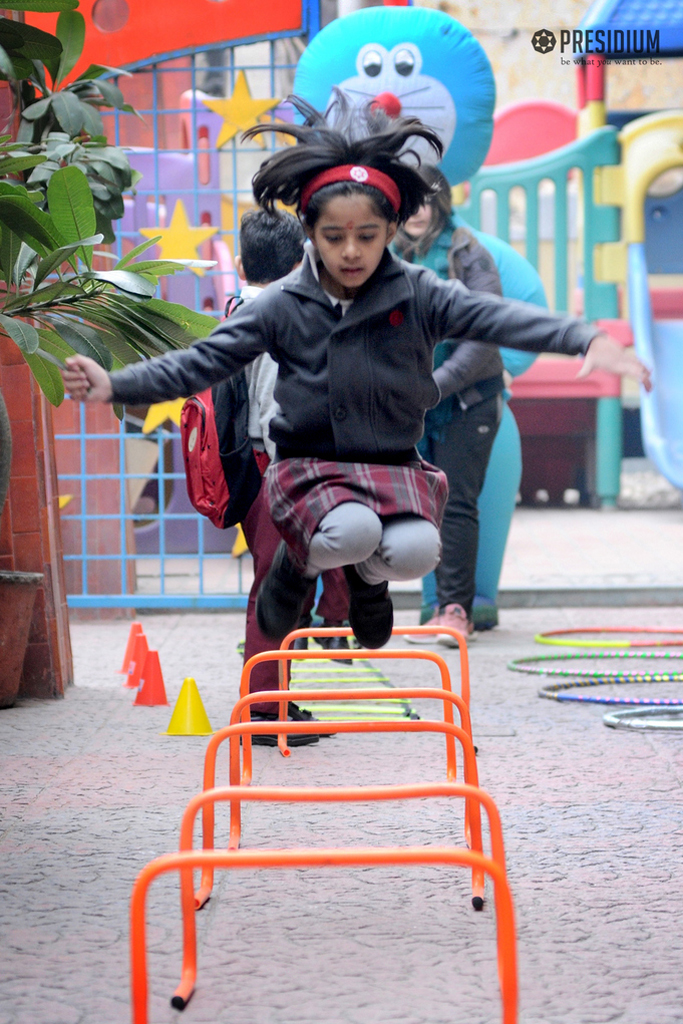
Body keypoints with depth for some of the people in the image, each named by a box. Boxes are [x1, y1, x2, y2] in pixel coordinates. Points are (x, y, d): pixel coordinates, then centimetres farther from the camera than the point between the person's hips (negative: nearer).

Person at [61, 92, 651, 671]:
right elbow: (204, 362, 0)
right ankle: (299, 563, 4)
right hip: (310, 467, -1)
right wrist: (116, 386, -12)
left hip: (394, 465, 1)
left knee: (414, 551, -30)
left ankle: (368, 575, 11)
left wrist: (587, 340, -28)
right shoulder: (282, 307, -1)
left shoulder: (419, 295, -2)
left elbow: (496, 317, -13)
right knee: (351, 531, -35)